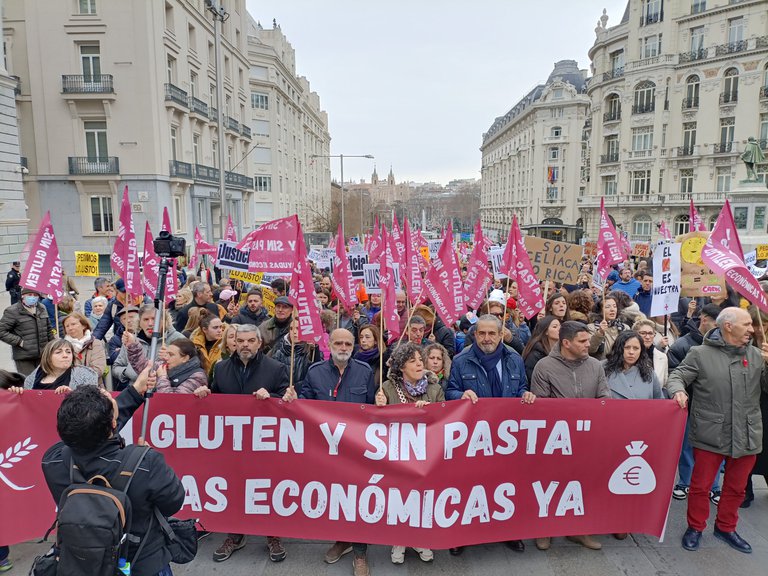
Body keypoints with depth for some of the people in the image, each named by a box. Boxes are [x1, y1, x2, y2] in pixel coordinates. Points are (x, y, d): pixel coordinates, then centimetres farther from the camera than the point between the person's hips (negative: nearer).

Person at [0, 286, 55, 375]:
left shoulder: (42, 308, 11)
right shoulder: (12, 311, -8)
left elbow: (49, 329, 20)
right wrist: (20, 342, -15)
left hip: (43, 355, 6)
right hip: (24, 358, -5)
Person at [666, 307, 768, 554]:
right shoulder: (700, 353, -6)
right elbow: (676, 376, -5)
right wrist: (679, 390, -26)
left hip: (746, 436, 4)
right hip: (710, 435, -4)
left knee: (736, 487, 19)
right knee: (700, 485, 8)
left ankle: (725, 527, 39)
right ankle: (695, 527, 28)